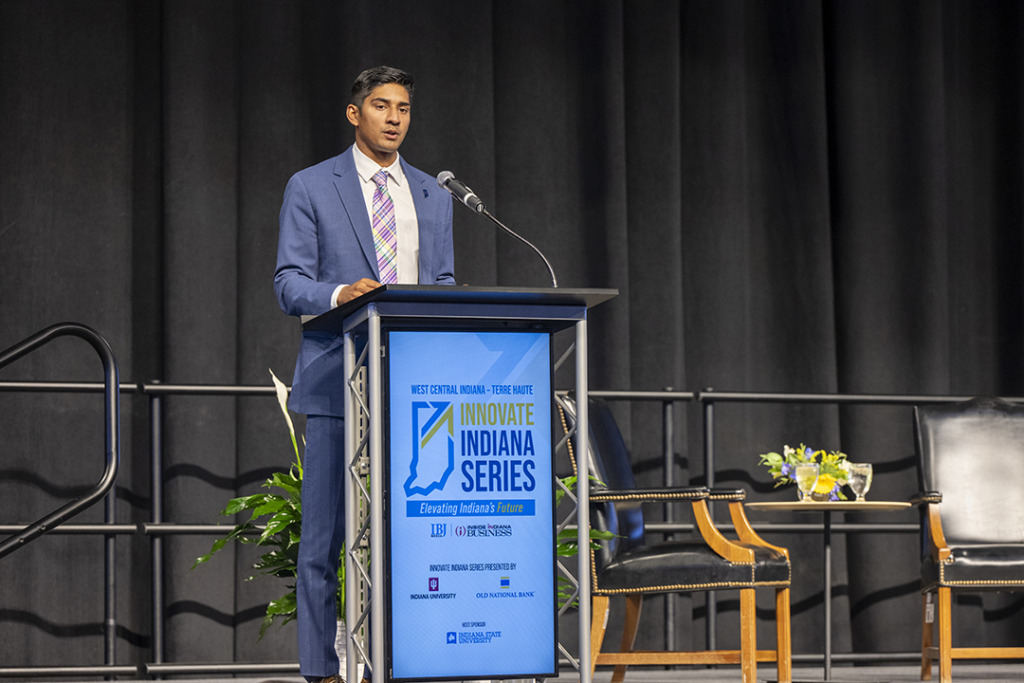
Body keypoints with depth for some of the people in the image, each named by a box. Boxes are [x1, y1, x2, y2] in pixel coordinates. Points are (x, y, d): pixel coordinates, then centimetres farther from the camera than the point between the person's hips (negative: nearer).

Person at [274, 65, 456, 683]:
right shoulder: (311, 188, 5)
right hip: (338, 380, -3)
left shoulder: (433, 196, 18)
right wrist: (339, 295, -22)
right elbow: (291, 285, -1)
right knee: (325, 533, -5)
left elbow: (444, 282, 18)